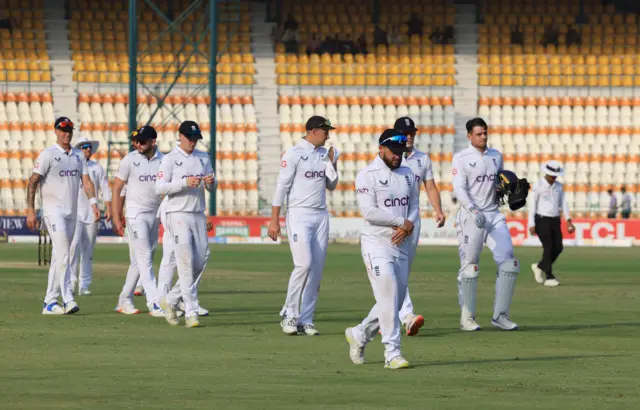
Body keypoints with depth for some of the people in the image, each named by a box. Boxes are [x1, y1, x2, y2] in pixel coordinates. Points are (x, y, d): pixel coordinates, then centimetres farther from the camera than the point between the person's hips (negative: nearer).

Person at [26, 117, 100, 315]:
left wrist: (93, 203, -7)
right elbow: (33, 182, -9)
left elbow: (86, 181, 9)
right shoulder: (48, 155, -5)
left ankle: (50, 302, 12)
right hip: (54, 211, -6)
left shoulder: (77, 155, 13)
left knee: (59, 258, 8)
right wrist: (30, 211, -16)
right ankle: (68, 300, -21)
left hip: (71, 213, 6)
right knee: (63, 255, -16)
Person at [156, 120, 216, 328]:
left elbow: (212, 187, 12)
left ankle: (171, 300, 22)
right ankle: (191, 313, -14)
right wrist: (185, 182, -21)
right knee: (186, 263, -12)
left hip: (199, 215, 6)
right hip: (178, 215, -6)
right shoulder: (170, 159, -3)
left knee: (199, 263, 4)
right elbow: (160, 188, -10)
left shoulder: (203, 157, 13)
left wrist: (211, 182, -12)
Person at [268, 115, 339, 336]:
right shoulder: (294, 154, -7)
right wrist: (274, 220, -13)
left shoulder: (324, 154, 13)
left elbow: (331, 186, 18)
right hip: (299, 215, -7)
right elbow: (281, 187, -9)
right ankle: (289, 314, -4)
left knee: (317, 268, 2)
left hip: (321, 216, 7)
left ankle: (305, 320, 6)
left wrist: (332, 163, 1)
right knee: (304, 264, -17)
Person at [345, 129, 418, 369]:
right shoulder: (367, 176, -9)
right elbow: (369, 211, -17)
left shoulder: (408, 175, 13)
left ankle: (359, 335, 30)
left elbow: (414, 207, 12)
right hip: (376, 243, -7)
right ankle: (392, 352, -14)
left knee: (395, 301, 10)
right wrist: (401, 221, -13)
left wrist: (409, 226, -10)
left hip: (401, 244, 7)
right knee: (388, 296, -15)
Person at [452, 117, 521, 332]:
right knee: (469, 267, -1)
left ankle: (500, 315, 2)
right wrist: (473, 211, -27)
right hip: (470, 216, -5)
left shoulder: (496, 156, 14)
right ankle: (467, 317, 8)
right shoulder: (461, 158, -3)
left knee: (509, 263, -5)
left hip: (494, 215, 5)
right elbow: (459, 189, -13)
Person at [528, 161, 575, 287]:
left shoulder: (558, 186, 9)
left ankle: (540, 267, 22)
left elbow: (563, 203, 8)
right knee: (548, 248, -11)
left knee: (558, 248, 1)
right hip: (542, 220, -6)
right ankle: (549, 277, -6)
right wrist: (531, 225, -13)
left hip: (555, 221, 6)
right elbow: (532, 205, -8)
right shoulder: (538, 186, -8)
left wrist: (569, 220, -2)